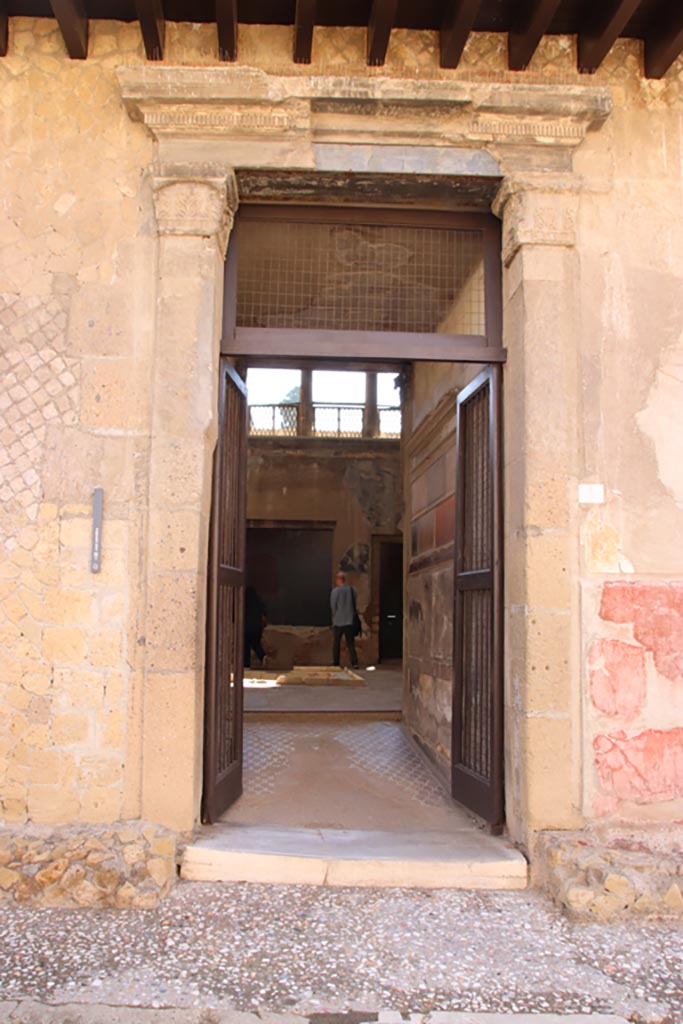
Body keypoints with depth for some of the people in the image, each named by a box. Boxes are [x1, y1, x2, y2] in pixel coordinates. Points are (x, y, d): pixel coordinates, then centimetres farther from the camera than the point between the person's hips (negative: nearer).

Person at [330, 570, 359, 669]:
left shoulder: (335, 591, -9)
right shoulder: (352, 590, 1)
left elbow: (333, 607, -4)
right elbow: (354, 605, 9)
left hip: (338, 621, -3)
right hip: (350, 621, 3)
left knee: (336, 643, 9)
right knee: (350, 643, 4)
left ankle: (336, 663, 11)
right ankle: (354, 662, -7)